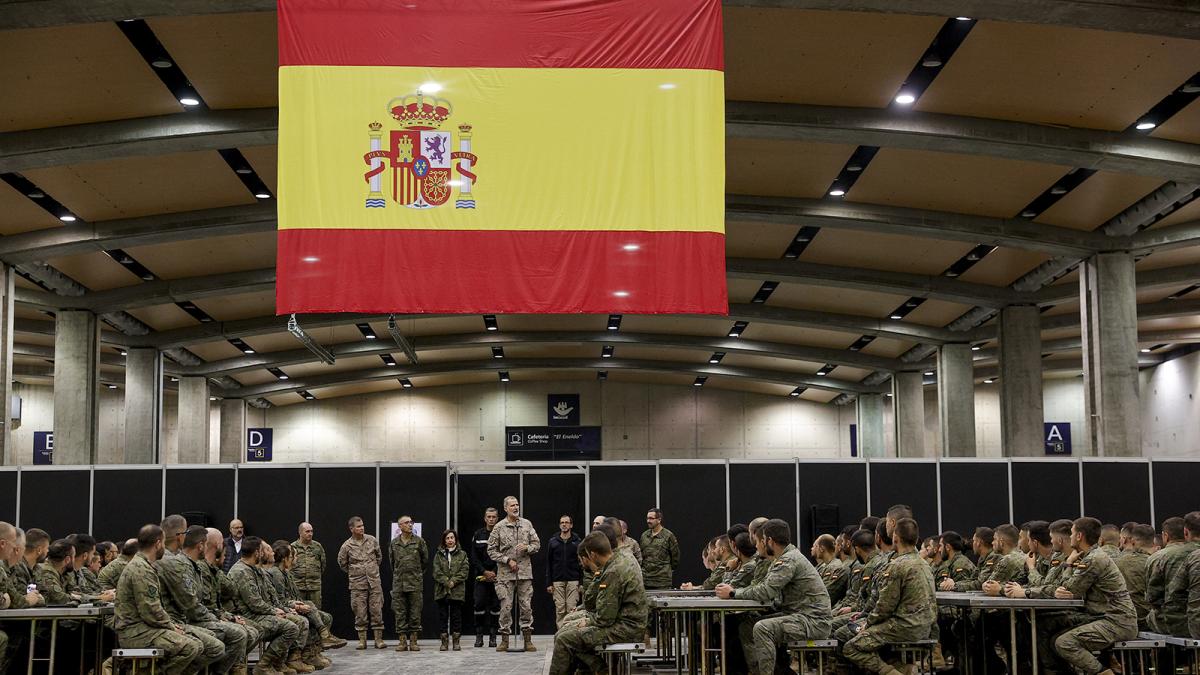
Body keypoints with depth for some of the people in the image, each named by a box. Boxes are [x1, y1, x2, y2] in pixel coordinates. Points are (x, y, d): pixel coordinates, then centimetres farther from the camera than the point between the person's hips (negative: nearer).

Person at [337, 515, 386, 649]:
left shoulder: (372, 540, 3)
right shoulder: (347, 546, -3)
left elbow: (379, 556, 18)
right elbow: (342, 563, 11)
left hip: (374, 582, 1)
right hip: (357, 584, -1)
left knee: (377, 610, 0)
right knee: (360, 612, 1)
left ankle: (379, 639, 4)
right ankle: (362, 640, 8)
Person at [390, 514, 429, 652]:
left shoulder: (419, 542, 1)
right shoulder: (394, 543, 7)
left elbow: (425, 561, 10)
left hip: (415, 583, -1)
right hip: (398, 583, 1)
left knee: (415, 613, 0)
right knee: (400, 613, 2)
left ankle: (413, 641, 6)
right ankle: (402, 641, 7)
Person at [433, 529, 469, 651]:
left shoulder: (462, 555, 8)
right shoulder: (439, 555, 9)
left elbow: (464, 571, -1)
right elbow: (437, 572, 0)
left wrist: (453, 581, -13)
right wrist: (446, 582, -13)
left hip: (457, 591, -1)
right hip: (442, 590, 1)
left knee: (456, 616, 2)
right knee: (443, 616, 2)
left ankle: (456, 641, 7)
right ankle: (444, 642, 6)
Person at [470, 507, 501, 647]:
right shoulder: (478, 535, 8)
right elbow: (474, 557, 5)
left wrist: (495, 573, -10)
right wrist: (484, 572, -7)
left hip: (497, 576, -1)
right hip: (481, 576, 1)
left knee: (495, 606, 0)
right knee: (479, 604, -5)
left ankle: (492, 636, 7)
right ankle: (479, 635, 2)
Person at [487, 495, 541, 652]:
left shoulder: (527, 524, 7)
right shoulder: (499, 527, -1)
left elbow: (537, 544, 11)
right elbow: (491, 550, 0)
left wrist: (527, 547, -10)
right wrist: (507, 560, -10)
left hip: (525, 572, 2)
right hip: (505, 574, -2)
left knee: (526, 606, 3)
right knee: (506, 607, -2)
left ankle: (527, 640, 9)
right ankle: (504, 640, 7)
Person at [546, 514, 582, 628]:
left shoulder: (577, 542, 6)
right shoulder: (552, 542, 9)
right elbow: (548, 563, 8)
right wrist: (549, 583, 2)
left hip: (573, 581, -1)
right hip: (557, 581, 1)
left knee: (572, 609, -6)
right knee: (560, 610, -1)